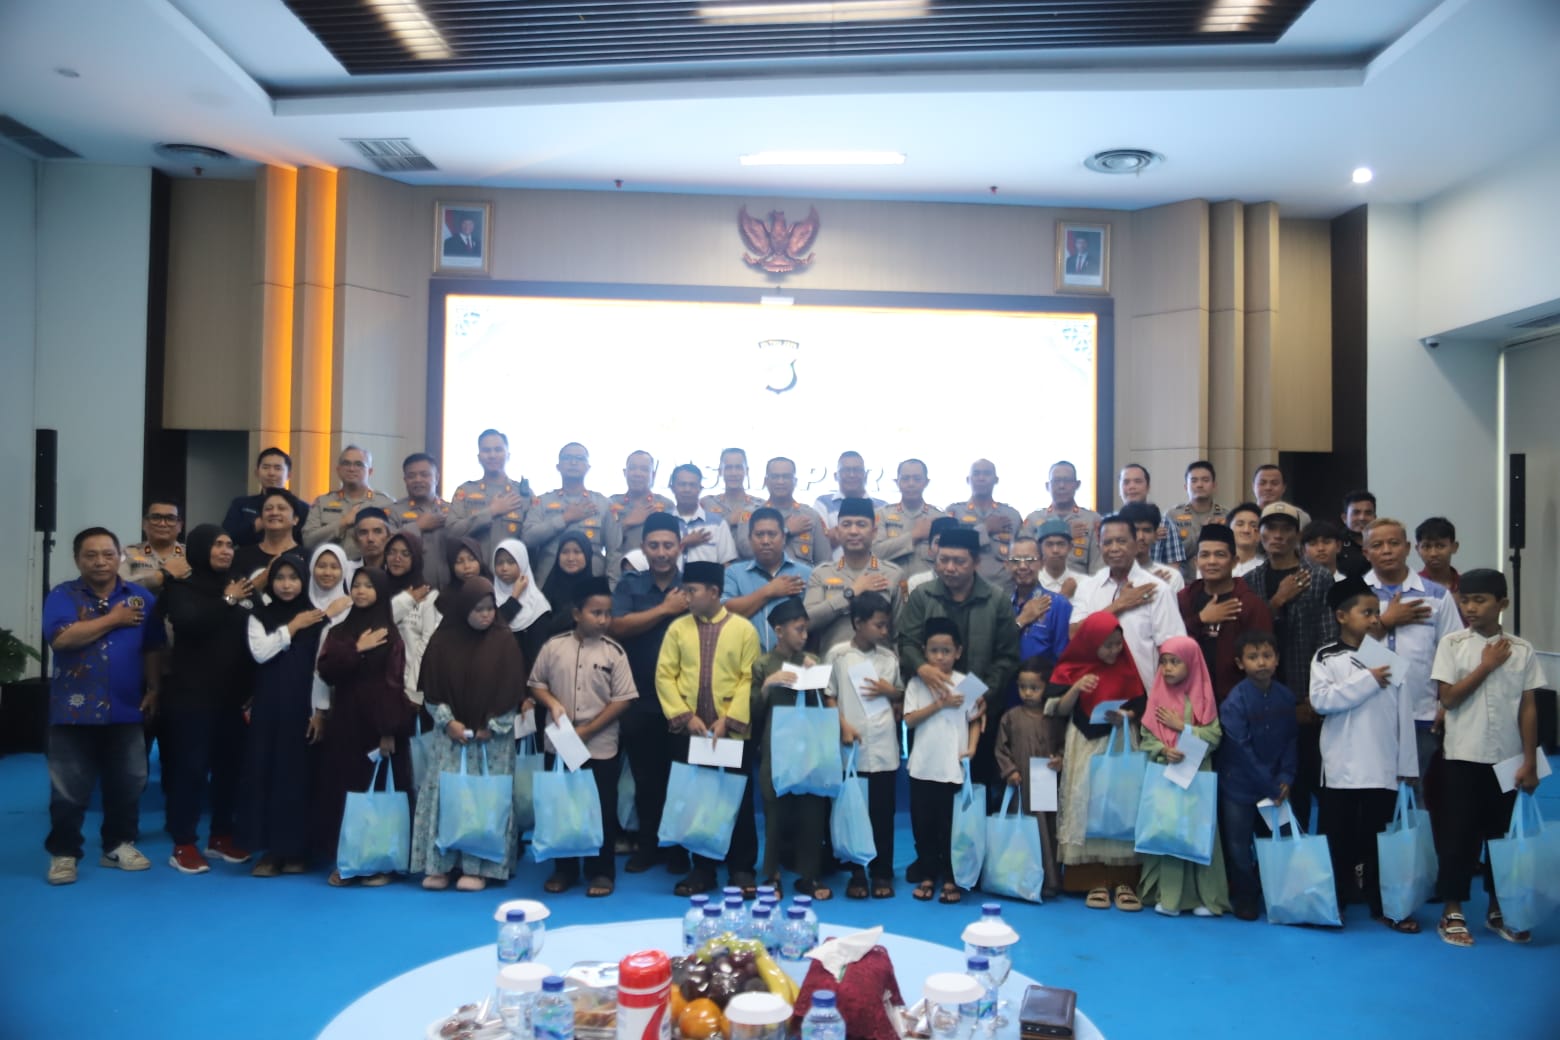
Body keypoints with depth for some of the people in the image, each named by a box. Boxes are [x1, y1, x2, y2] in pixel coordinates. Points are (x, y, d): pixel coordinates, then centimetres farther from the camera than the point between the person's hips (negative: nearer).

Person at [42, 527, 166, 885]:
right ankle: (63, 852, 16)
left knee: (127, 784, 10)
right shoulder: (62, 595, -2)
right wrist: (114, 619, -14)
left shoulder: (140, 596, 6)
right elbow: (61, 638, -19)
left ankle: (119, 844, 24)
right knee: (69, 789, 4)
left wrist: (153, 689, 2)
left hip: (125, 708, 3)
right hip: (74, 710, -2)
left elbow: (152, 649, 8)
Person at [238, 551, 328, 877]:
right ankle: (271, 850, 9)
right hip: (268, 709, 1)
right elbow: (260, 652, -11)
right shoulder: (260, 616, 6)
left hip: (302, 709, -1)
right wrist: (293, 627, -8)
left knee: (300, 775, 2)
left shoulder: (317, 620, 1)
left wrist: (320, 712, -6)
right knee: (267, 774, 1)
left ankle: (296, 850, 12)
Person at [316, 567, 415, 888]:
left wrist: (390, 731, -14)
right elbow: (326, 671, -3)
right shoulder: (339, 632, 9)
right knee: (344, 788, 4)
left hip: (379, 723, -3)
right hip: (345, 722, 3)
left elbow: (395, 683, -8)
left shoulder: (390, 635, -3)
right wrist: (356, 650, -14)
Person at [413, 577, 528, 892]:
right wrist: (447, 721, -8)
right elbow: (431, 689, 2)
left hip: (493, 737, -1)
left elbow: (512, 692, -3)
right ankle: (437, 865, 8)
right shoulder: (442, 642, 0)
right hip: (451, 733, 1)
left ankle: (478, 867, 5)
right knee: (443, 793, -1)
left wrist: (493, 727, -8)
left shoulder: (504, 643, -4)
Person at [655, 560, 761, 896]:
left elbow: (749, 679, -5)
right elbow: (665, 675, 1)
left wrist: (729, 719, -13)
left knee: (738, 801, 5)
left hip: (733, 731, -2)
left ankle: (741, 868, 17)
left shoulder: (743, 628, -2)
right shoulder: (678, 627, 4)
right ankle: (702, 869, 20)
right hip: (690, 732, 2)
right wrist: (685, 716, -9)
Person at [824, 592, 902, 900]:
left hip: (884, 747, 2)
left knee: (882, 813, 7)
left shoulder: (890, 657, 6)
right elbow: (827, 696, -1)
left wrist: (888, 691, -6)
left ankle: (882, 872, 18)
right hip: (851, 747, -2)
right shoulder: (837, 654, -2)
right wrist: (843, 725, -12)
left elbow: (901, 695, 14)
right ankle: (856, 872, 17)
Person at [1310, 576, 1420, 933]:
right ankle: (1333, 903, 18)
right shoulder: (1326, 658, -1)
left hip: (1383, 766, 2)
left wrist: (1407, 764, 3)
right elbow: (1321, 700, -15)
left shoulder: (1390, 658, 5)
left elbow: (1403, 714, 5)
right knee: (1338, 836, 7)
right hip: (1342, 766, -2)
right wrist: (1367, 680, -15)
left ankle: (1383, 905, 20)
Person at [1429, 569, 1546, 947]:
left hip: (1507, 759, 2)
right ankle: (1452, 912, 13)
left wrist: (1530, 761, -2)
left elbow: (1529, 708, 1)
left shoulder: (1522, 649, 1)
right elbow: (1449, 698, -9)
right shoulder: (1452, 644, -4)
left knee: (1503, 834, 11)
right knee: (1458, 835, 3)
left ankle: (1497, 910, 25)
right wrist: (1487, 665, -12)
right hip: (1463, 757, -2)